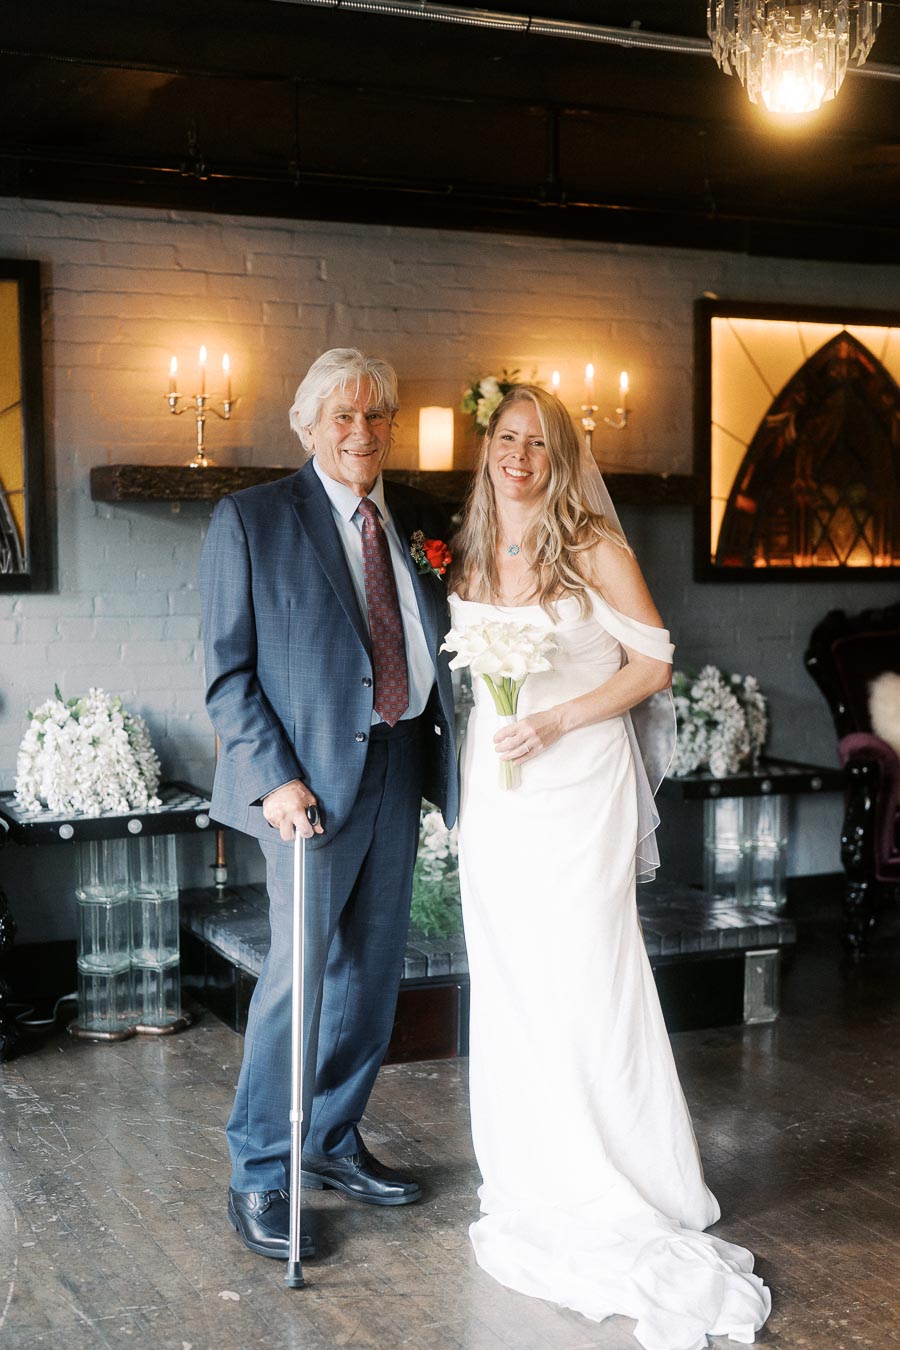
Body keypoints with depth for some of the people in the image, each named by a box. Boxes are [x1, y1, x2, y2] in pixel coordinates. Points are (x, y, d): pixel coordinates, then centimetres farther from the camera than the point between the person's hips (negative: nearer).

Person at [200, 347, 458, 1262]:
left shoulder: (420, 523, 10)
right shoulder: (250, 520, -4)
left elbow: (433, 649, 14)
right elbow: (229, 671, -6)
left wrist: (446, 761, 2)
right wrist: (273, 777, -16)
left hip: (398, 770, 6)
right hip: (309, 779, -5)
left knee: (373, 970, 12)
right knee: (299, 970, -6)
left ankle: (332, 1142, 30)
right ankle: (257, 1174, 10)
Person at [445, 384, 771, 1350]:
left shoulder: (594, 548, -5)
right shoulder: (468, 562, 9)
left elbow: (652, 662, -7)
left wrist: (555, 721, -14)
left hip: (578, 787, -5)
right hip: (495, 789, 5)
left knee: (585, 976, -5)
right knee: (509, 980, 8)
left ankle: (624, 1196, 9)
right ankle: (539, 1189, 22)